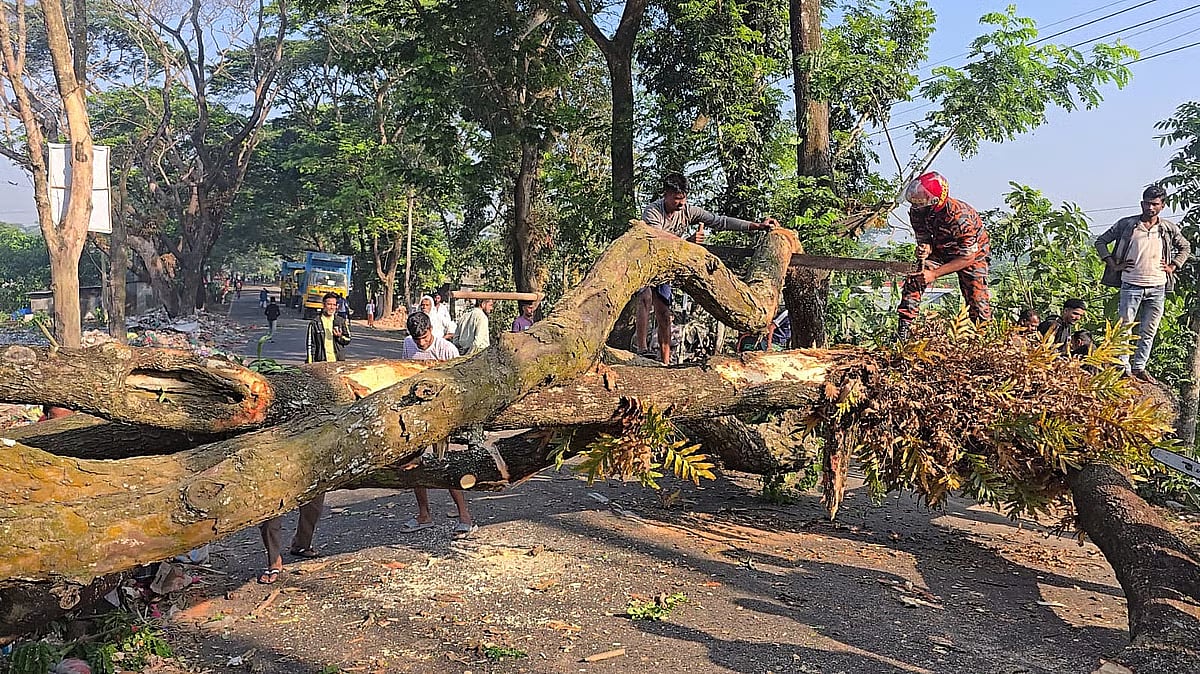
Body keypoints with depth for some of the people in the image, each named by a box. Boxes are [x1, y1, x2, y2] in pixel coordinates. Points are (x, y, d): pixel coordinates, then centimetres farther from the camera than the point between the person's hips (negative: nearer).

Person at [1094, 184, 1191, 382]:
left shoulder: (1169, 229, 7)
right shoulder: (1127, 224, -1)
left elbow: (1185, 247, 23)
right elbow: (1101, 241, 6)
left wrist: (1173, 267, 9)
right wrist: (1113, 265, -1)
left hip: (1157, 288, 3)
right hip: (1131, 285, -3)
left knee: (1148, 332, 7)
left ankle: (1139, 368, 16)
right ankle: (1124, 369, 1)